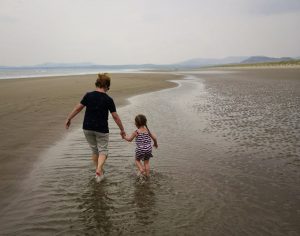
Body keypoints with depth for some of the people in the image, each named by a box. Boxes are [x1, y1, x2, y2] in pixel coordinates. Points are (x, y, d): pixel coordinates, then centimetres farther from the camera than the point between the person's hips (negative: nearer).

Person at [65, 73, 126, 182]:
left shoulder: (88, 95, -5)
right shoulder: (108, 99, -10)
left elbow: (78, 108, 0)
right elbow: (115, 116, -6)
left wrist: (68, 119, 13)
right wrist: (122, 130, 4)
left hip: (87, 128, 3)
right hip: (102, 129, -3)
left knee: (94, 150, 20)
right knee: (103, 150, 12)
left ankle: (99, 171, 30)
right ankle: (99, 169, -13)